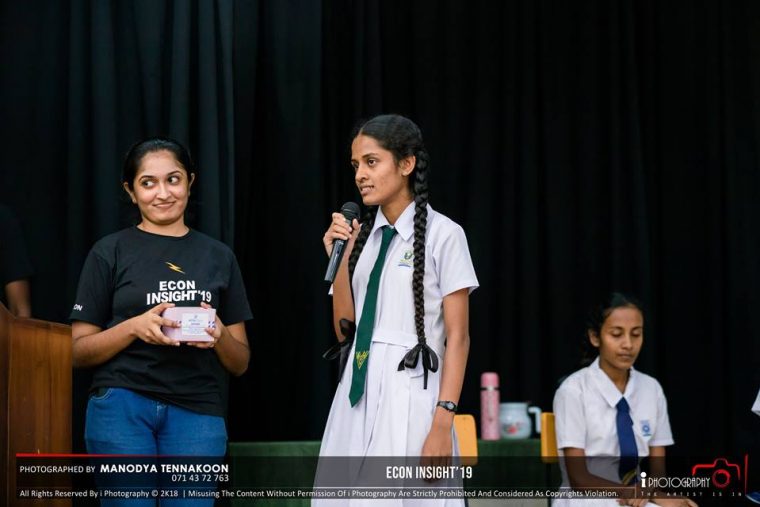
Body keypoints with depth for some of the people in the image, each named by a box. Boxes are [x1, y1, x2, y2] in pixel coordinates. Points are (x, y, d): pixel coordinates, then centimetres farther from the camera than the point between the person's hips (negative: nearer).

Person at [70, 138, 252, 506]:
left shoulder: (218, 257, 12)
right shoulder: (110, 253, 5)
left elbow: (240, 363, 14)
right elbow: (78, 352, 2)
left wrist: (220, 336, -9)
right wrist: (134, 326, -15)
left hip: (197, 412, 2)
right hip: (121, 406, -2)